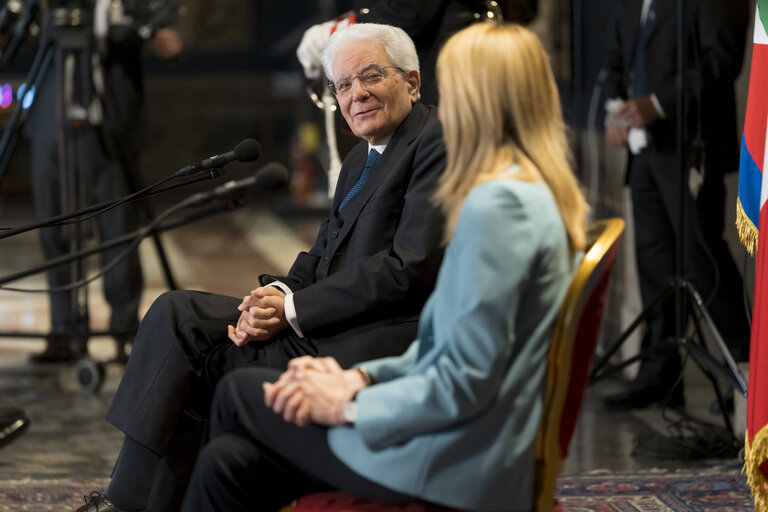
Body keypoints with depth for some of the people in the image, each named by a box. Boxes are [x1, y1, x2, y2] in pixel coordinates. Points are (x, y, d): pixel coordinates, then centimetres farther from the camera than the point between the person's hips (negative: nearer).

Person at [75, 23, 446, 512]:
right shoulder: (361, 158, 20)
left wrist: (293, 309, -16)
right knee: (176, 315, -2)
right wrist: (278, 294, -5)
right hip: (327, 322, 9)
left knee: (208, 358, -17)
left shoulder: (441, 142, -11)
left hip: (386, 339, -9)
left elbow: (410, 269, -19)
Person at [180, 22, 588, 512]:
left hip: (453, 467, -9)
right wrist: (363, 376, 7)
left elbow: (464, 382, -23)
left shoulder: (496, 206, -21)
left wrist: (349, 406, -11)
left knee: (239, 394, 6)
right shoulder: (543, 194, 12)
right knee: (231, 460, 7)